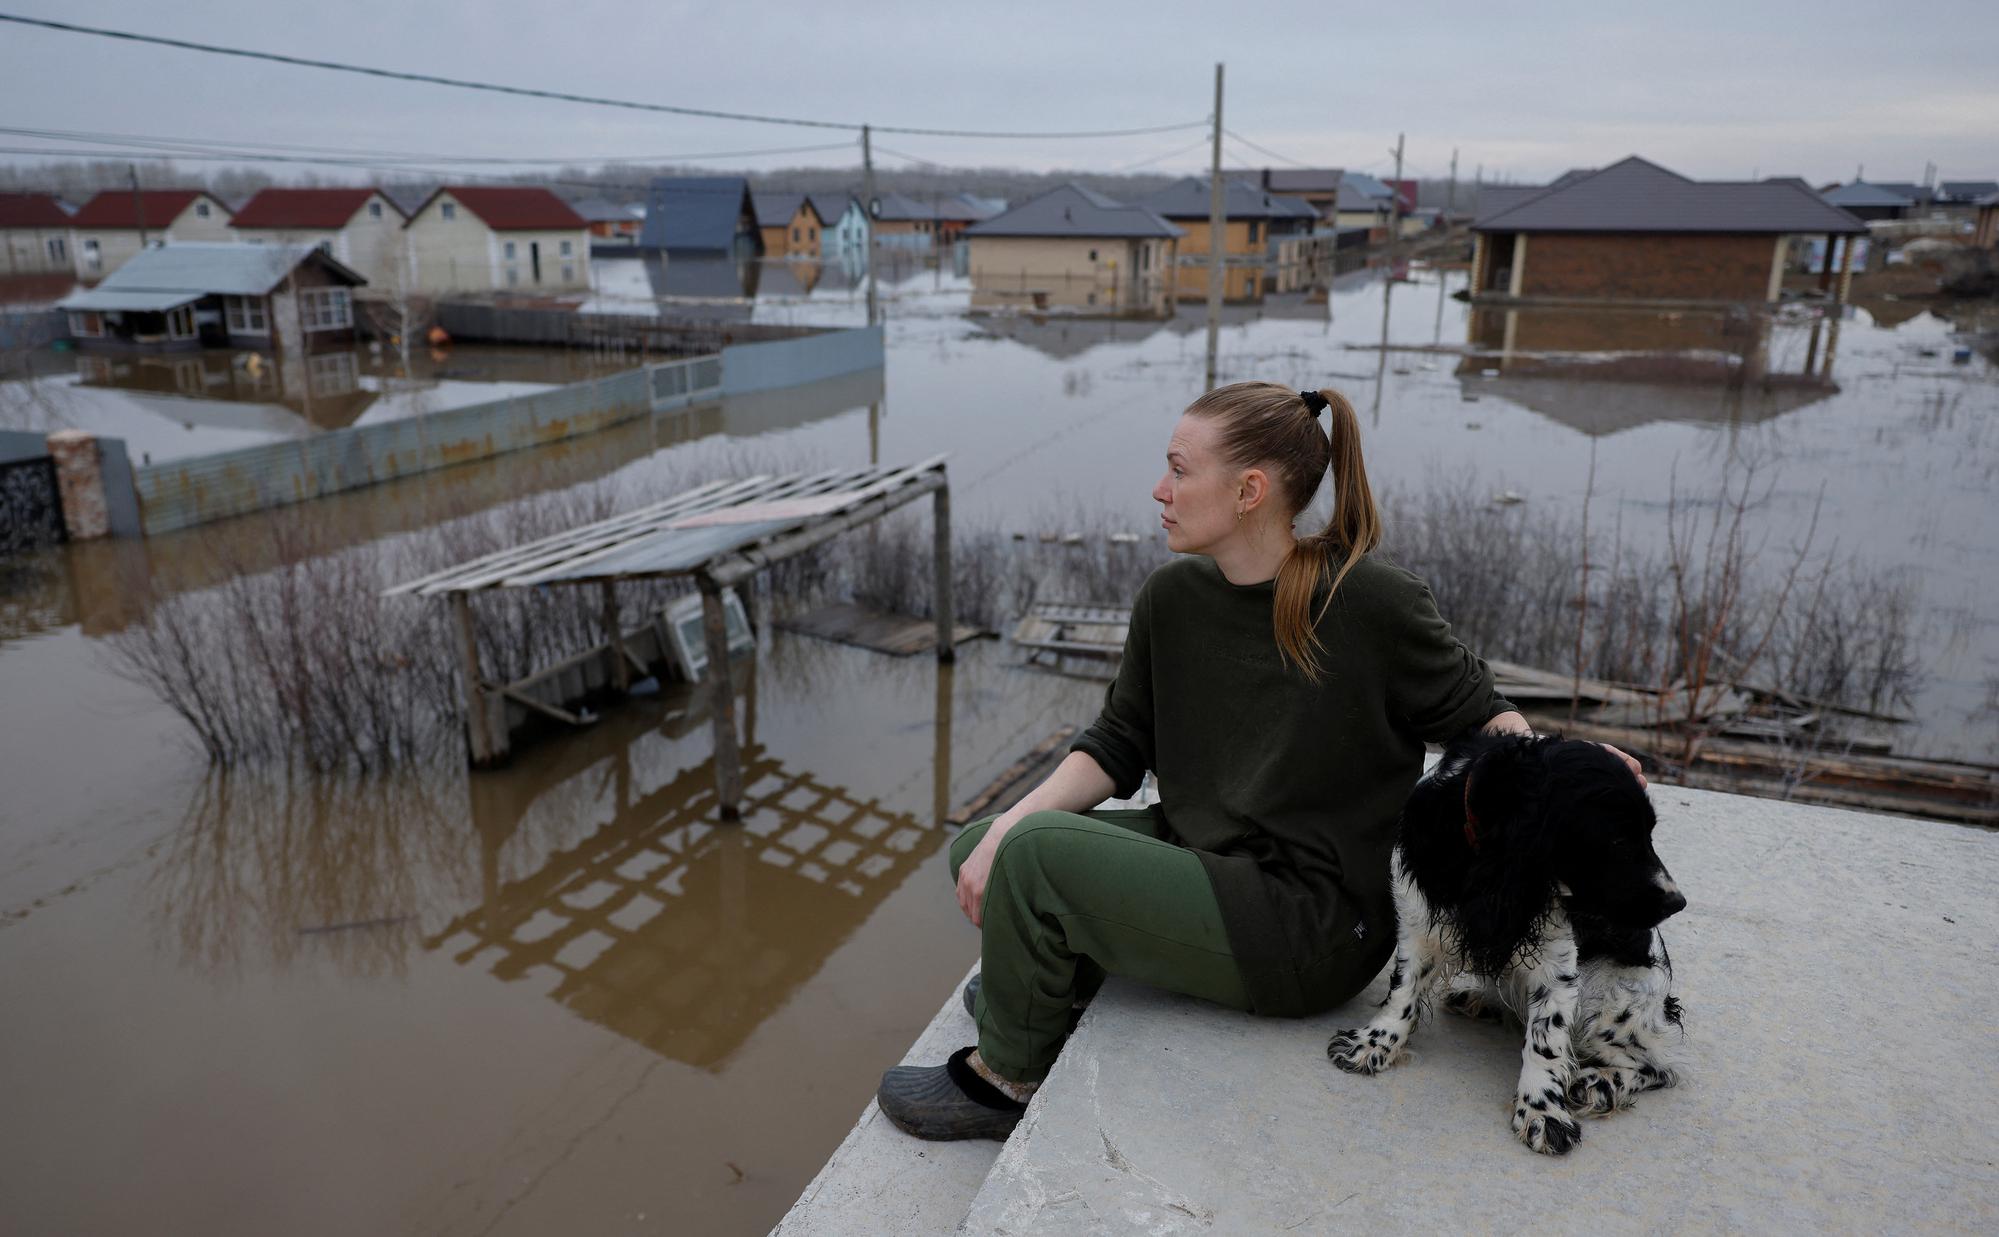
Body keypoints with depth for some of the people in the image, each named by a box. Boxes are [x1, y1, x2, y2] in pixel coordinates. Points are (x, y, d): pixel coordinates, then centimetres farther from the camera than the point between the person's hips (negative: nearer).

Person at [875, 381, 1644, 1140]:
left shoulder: (1371, 605, -18)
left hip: (1312, 932, -7)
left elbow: (1481, 717, -4)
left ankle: (1009, 1079, 7)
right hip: (1203, 859, 7)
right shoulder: (1172, 599, -1)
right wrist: (1006, 827, -9)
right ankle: (1054, 979, 32)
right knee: (980, 850, 2)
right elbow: (1116, 748, 3)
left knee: (1037, 855, -21)